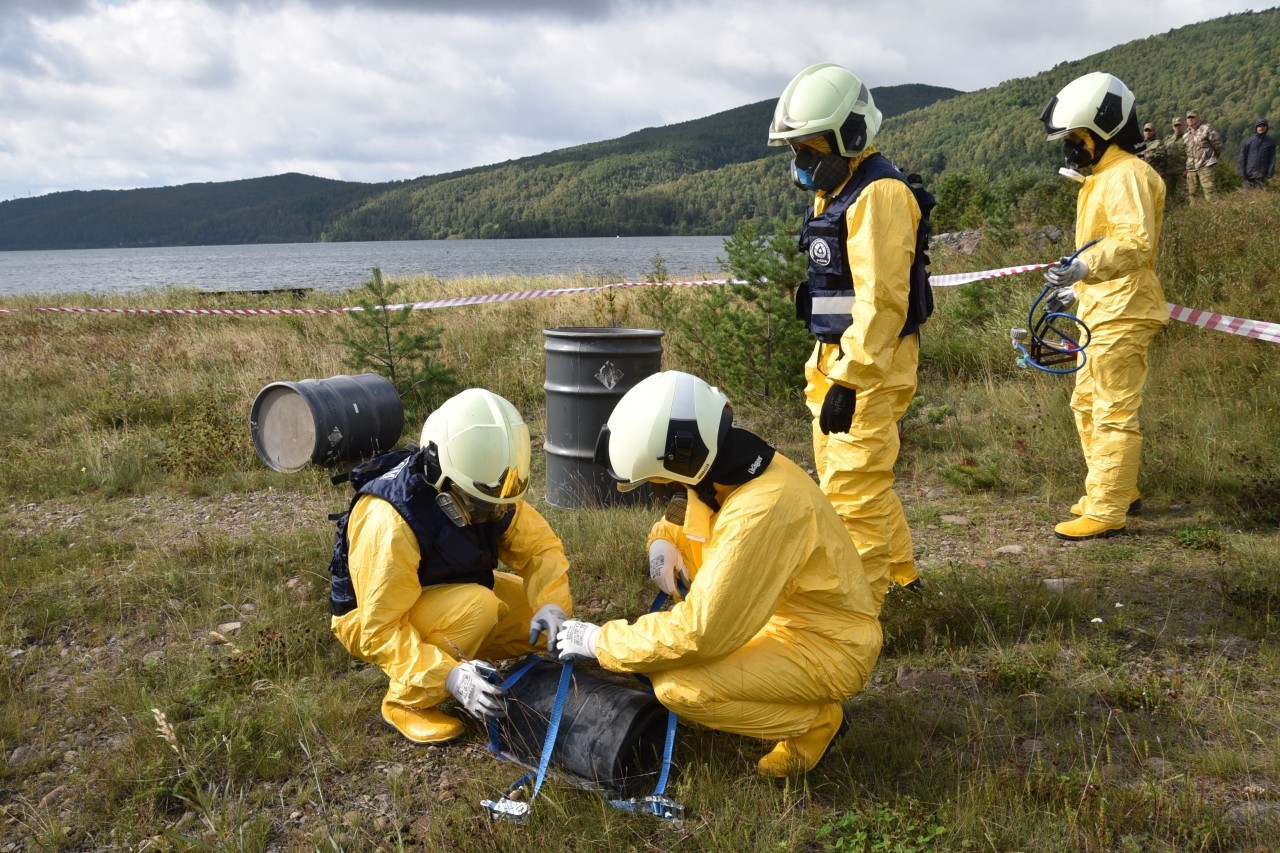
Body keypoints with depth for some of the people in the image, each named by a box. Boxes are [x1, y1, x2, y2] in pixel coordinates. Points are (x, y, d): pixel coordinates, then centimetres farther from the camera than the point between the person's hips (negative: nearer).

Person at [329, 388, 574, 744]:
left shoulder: (486, 492, -16)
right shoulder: (390, 524, -36)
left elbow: (539, 546, -12)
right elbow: (381, 630, -33)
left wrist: (553, 604, -31)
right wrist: (449, 674, -44)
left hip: (448, 593, 7)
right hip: (369, 619, -6)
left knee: (544, 619, -7)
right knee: (477, 607, -33)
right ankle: (406, 703, -13)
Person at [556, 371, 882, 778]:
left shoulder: (761, 511, -31)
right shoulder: (729, 470, -4)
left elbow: (698, 633, -30)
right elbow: (684, 517, 17)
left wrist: (602, 642, -18)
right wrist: (664, 541, -7)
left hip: (828, 646, -9)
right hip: (785, 614, 9)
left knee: (678, 687, -23)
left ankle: (813, 720, -3)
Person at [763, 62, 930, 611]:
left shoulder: (878, 194, -17)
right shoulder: (834, 190, 15)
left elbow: (881, 299, -24)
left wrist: (849, 380, -27)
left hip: (870, 366, -11)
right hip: (834, 358, 11)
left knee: (853, 489, -6)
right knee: (841, 476, 20)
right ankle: (898, 570, 37)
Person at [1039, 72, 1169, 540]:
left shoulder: (1127, 174, -14)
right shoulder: (1103, 176, 18)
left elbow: (1137, 241, -28)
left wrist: (1085, 266, -40)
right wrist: (1078, 275, 27)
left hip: (1121, 314, -11)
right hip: (1101, 313, 11)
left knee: (1113, 413, -7)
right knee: (1087, 405, 18)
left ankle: (1106, 512, -1)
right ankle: (1119, 490, 30)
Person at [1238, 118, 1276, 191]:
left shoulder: (1271, 142, 7)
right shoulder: (1248, 141, 5)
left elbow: (1272, 159, 6)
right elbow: (1242, 158, 3)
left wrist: (1270, 173, -4)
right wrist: (1242, 172, -5)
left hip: (1262, 175, 0)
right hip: (1249, 174, 0)